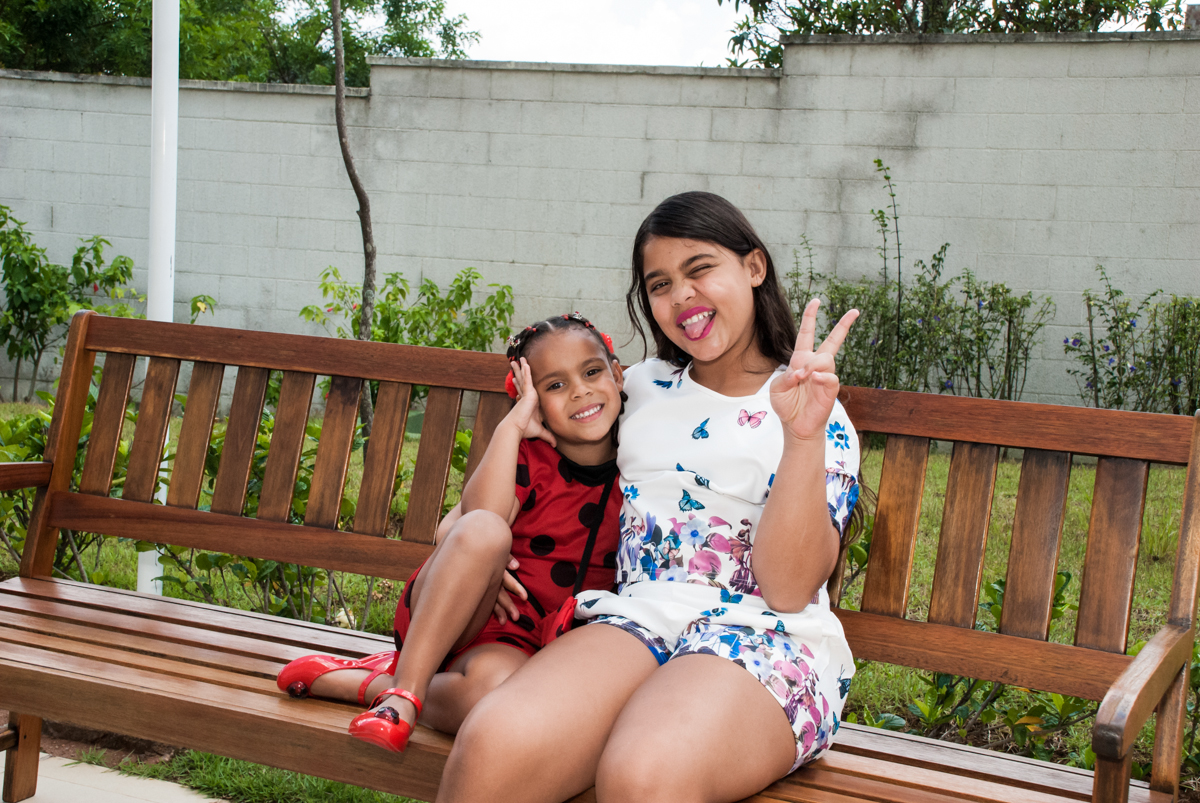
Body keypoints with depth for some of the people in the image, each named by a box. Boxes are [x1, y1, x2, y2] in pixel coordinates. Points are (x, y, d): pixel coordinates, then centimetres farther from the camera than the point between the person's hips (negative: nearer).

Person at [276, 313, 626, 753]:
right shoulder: (528, 455, -6)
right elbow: (481, 517, -25)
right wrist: (511, 425, -26)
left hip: (521, 641, 1)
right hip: (443, 615, -1)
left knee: (494, 686, -39)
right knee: (483, 531, -37)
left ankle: (366, 683, -12)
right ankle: (405, 688, -26)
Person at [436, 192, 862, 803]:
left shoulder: (820, 418, 6)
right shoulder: (640, 387, 20)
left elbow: (789, 589, -5)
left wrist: (804, 437, -16)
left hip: (765, 638, -3)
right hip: (638, 617, 4)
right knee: (493, 747, -30)